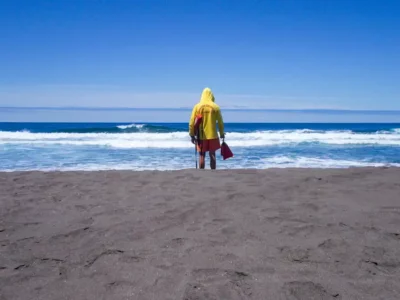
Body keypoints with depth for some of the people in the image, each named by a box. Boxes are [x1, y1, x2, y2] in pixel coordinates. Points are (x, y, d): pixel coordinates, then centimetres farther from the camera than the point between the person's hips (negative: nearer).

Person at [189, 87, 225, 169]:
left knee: (202, 155, 7)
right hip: (213, 136, 0)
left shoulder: (197, 106, -2)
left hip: (201, 136, 0)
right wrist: (222, 133, 13)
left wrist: (192, 135, 5)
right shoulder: (216, 107, -1)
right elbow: (220, 122, 1)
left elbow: (192, 122, -3)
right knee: (212, 155, 7)